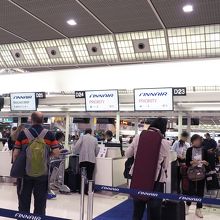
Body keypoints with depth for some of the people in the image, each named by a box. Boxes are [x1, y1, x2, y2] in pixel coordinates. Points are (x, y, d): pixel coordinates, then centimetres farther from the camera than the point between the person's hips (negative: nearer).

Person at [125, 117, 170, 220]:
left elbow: (127, 154, 8)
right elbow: (165, 165, 0)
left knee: (138, 208, 18)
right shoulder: (165, 143, -8)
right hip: (156, 179, -3)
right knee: (154, 210, 11)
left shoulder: (138, 137, -3)